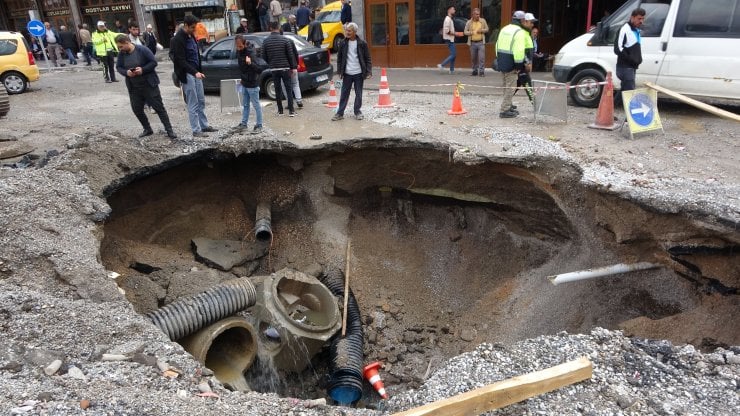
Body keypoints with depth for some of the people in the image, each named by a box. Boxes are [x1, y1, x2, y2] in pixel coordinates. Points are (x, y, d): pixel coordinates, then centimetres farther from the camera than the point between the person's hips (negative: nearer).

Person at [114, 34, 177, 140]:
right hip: (133, 87, 5)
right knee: (137, 109, 7)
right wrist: (126, 72, -14)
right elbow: (118, 67, 7)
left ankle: (169, 130, 2)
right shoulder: (122, 54, 2)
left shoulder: (142, 49, -13)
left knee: (159, 107, -2)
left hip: (149, 85, -5)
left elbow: (154, 62, -11)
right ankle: (148, 129, 24)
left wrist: (143, 69, -23)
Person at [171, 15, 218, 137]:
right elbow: (181, 61, -20)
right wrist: (195, 72, -30)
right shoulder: (177, 40, -16)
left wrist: (198, 71, 13)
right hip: (187, 74, -8)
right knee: (193, 104, -5)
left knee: (201, 101, 12)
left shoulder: (191, 36, 11)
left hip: (195, 72, 8)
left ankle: (204, 126, 22)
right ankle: (196, 130, 1)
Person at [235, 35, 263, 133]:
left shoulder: (251, 53, -21)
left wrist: (250, 63, -46)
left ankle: (259, 125, 6)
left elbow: (258, 69, -29)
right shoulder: (239, 51, 3)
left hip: (252, 84, -8)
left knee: (256, 105, -1)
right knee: (245, 105, 17)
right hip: (244, 83, 8)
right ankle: (244, 123, 26)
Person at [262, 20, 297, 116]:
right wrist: (292, 67, 3)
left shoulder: (265, 41, -1)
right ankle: (291, 111, 0)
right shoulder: (285, 40, -7)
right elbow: (290, 55, -6)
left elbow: (264, 56, 3)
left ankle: (280, 110, 14)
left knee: (277, 90, 11)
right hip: (285, 68, -2)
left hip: (274, 69, 2)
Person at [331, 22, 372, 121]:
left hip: (358, 73, -1)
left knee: (358, 94, 7)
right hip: (347, 74, 1)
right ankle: (340, 113, 9)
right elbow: (339, 58, 8)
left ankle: (357, 112, 20)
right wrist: (339, 71, 1)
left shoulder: (362, 43, -3)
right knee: (344, 94, 4)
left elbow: (367, 59, -1)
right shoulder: (343, 44, 3)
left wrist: (369, 72, -9)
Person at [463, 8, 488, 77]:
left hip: (481, 43, -1)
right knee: (473, 58, 8)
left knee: (481, 58, -8)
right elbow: (465, 32, 4)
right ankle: (475, 71, 21)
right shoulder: (469, 22, 3)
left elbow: (487, 29, 10)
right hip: (472, 43, 1)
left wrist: (482, 30, -9)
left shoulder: (483, 21, 4)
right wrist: (470, 33, -15)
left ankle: (482, 71, -5)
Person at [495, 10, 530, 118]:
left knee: (507, 86, 19)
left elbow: (498, 45, 17)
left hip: (502, 61, 9)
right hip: (511, 64, -9)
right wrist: (519, 64, -15)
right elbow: (519, 50, -21)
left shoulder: (504, 29, 14)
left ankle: (508, 106, 30)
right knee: (510, 87, -4)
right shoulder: (519, 32, -13)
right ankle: (504, 110, -5)